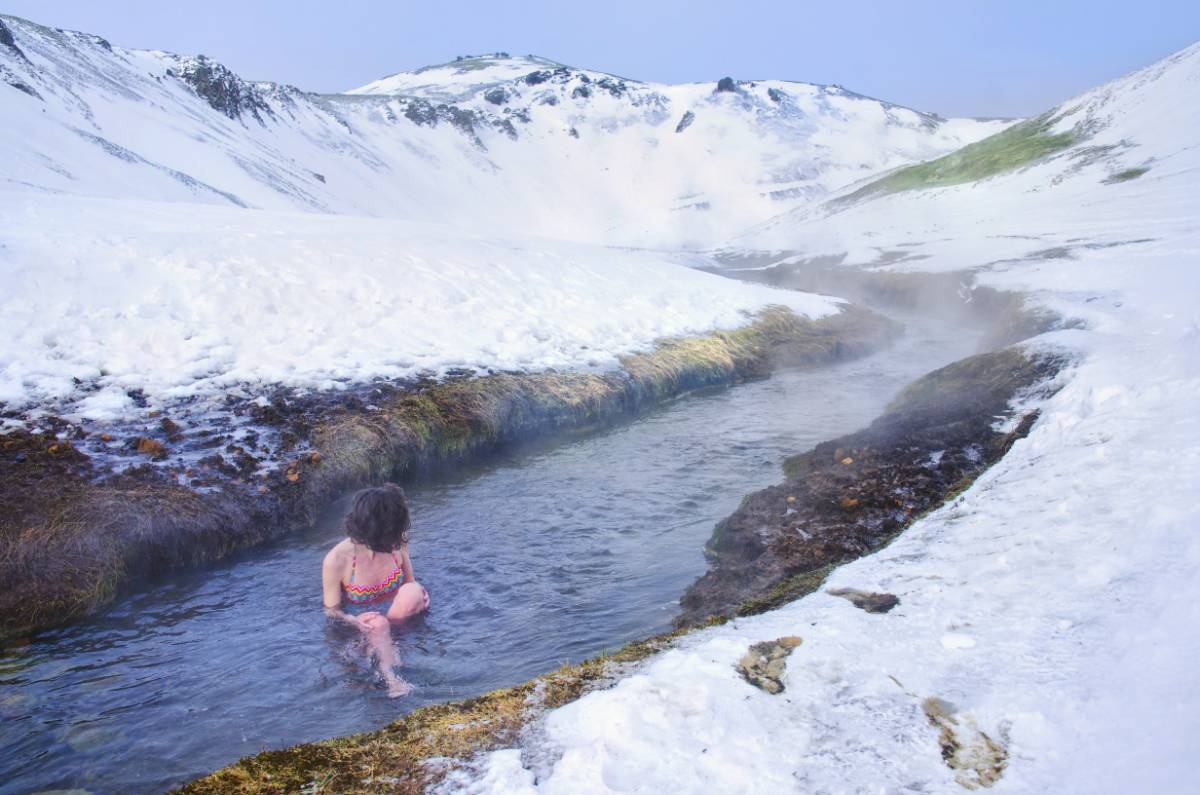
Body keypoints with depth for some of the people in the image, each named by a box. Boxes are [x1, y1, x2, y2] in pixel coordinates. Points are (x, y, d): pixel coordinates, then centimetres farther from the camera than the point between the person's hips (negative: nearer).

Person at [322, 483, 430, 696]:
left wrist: (417, 595, -20)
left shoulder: (396, 544, -15)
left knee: (412, 593, -30)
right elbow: (331, 611, -9)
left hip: (393, 611, 3)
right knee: (379, 625, -37)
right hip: (359, 621, -3)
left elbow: (410, 582, 3)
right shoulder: (336, 560, -23)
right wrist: (354, 621, -30)